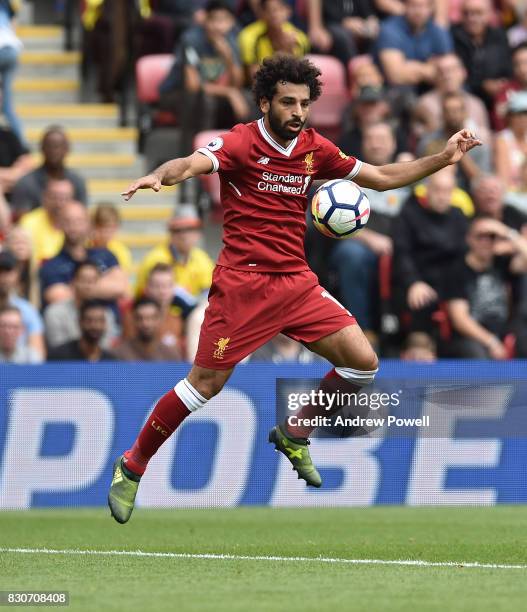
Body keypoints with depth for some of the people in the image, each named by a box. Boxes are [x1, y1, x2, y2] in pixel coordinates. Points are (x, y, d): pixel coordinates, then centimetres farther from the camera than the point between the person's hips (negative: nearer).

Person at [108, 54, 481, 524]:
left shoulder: (315, 149, 7)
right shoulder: (242, 143, -10)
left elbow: (381, 177, 17)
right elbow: (191, 164, -28)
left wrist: (443, 159, 7)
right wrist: (160, 176, -51)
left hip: (297, 282, 6)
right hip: (243, 283, -6)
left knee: (363, 363, -2)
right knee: (205, 384, -6)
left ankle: (294, 435, 20)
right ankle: (132, 468, 11)